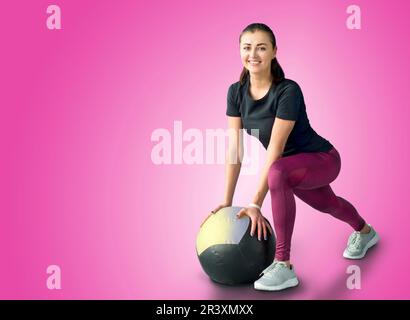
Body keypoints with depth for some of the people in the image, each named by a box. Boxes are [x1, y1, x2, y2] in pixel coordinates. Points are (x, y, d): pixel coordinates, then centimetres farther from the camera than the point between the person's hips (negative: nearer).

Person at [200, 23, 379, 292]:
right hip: (295, 165, 8)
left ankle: (284, 265, -28)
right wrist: (227, 201, -13)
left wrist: (256, 204, -33)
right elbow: (235, 148, -12)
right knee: (326, 204, 34)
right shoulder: (236, 92, -13)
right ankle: (365, 231, 69)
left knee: (278, 173, -39)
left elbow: (275, 151, -33)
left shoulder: (288, 91, -31)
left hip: (322, 159, -7)